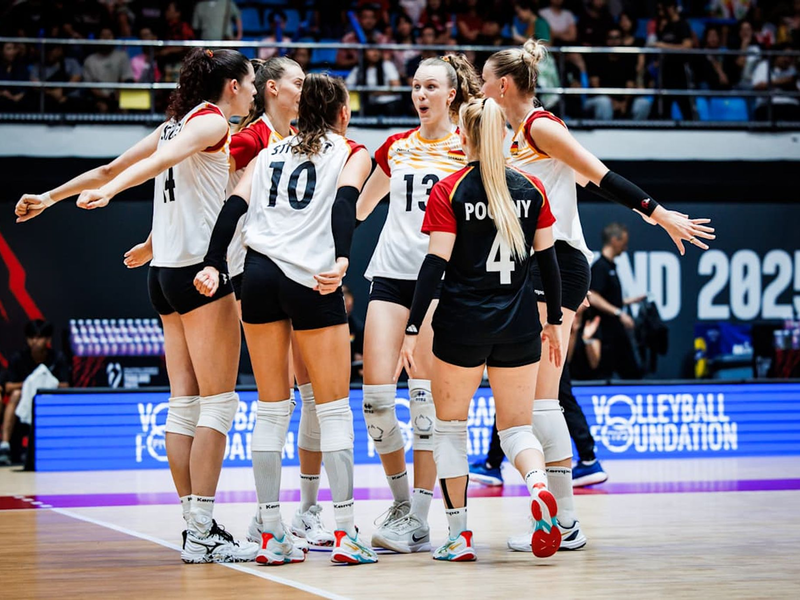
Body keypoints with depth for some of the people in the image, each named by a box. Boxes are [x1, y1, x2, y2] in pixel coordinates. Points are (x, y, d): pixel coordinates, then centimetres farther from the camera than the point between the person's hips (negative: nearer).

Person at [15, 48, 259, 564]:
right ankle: (203, 533, -11)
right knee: (218, 401, -7)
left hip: (165, 271, 9)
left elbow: (111, 168, 22)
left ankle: (197, 529, 7)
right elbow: (163, 158, -22)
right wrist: (109, 191, -37)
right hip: (201, 269, -9)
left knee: (185, 402, 6)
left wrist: (50, 197, 31)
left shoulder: (177, 123, 19)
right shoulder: (212, 121, -5)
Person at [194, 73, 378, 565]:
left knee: (272, 409, 10)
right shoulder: (352, 153, 14)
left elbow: (235, 206, 7)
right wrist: (343, 260, -21)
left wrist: (214, 265, -3)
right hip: (313, 279, -4)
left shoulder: (269, 153, 23)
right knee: (334, 408, 4)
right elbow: (345, 201, -7)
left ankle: (272, 535, 8)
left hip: (258, 275, 4)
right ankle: (345, 533, 0)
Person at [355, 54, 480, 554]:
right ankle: (401, 501, 11)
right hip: (391, 271, 4)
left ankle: (419, 520, -5)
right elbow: (358, 207, 27)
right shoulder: (396, 147, 16)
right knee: (376, 390, -7)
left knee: (425, 391, -10)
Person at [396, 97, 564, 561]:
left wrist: (413, 330, -7)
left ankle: (459, 534, 11)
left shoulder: (449, 192, -5)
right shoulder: (532, 188, 4)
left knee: (451, 425, 14)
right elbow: (548, 258, 6)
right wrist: (555, 322, 16)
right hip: (520, 327, 2)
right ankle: (539, 485, -23)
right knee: (516, 425, 11)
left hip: (461, 326, -2)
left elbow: (436, 265, -9)